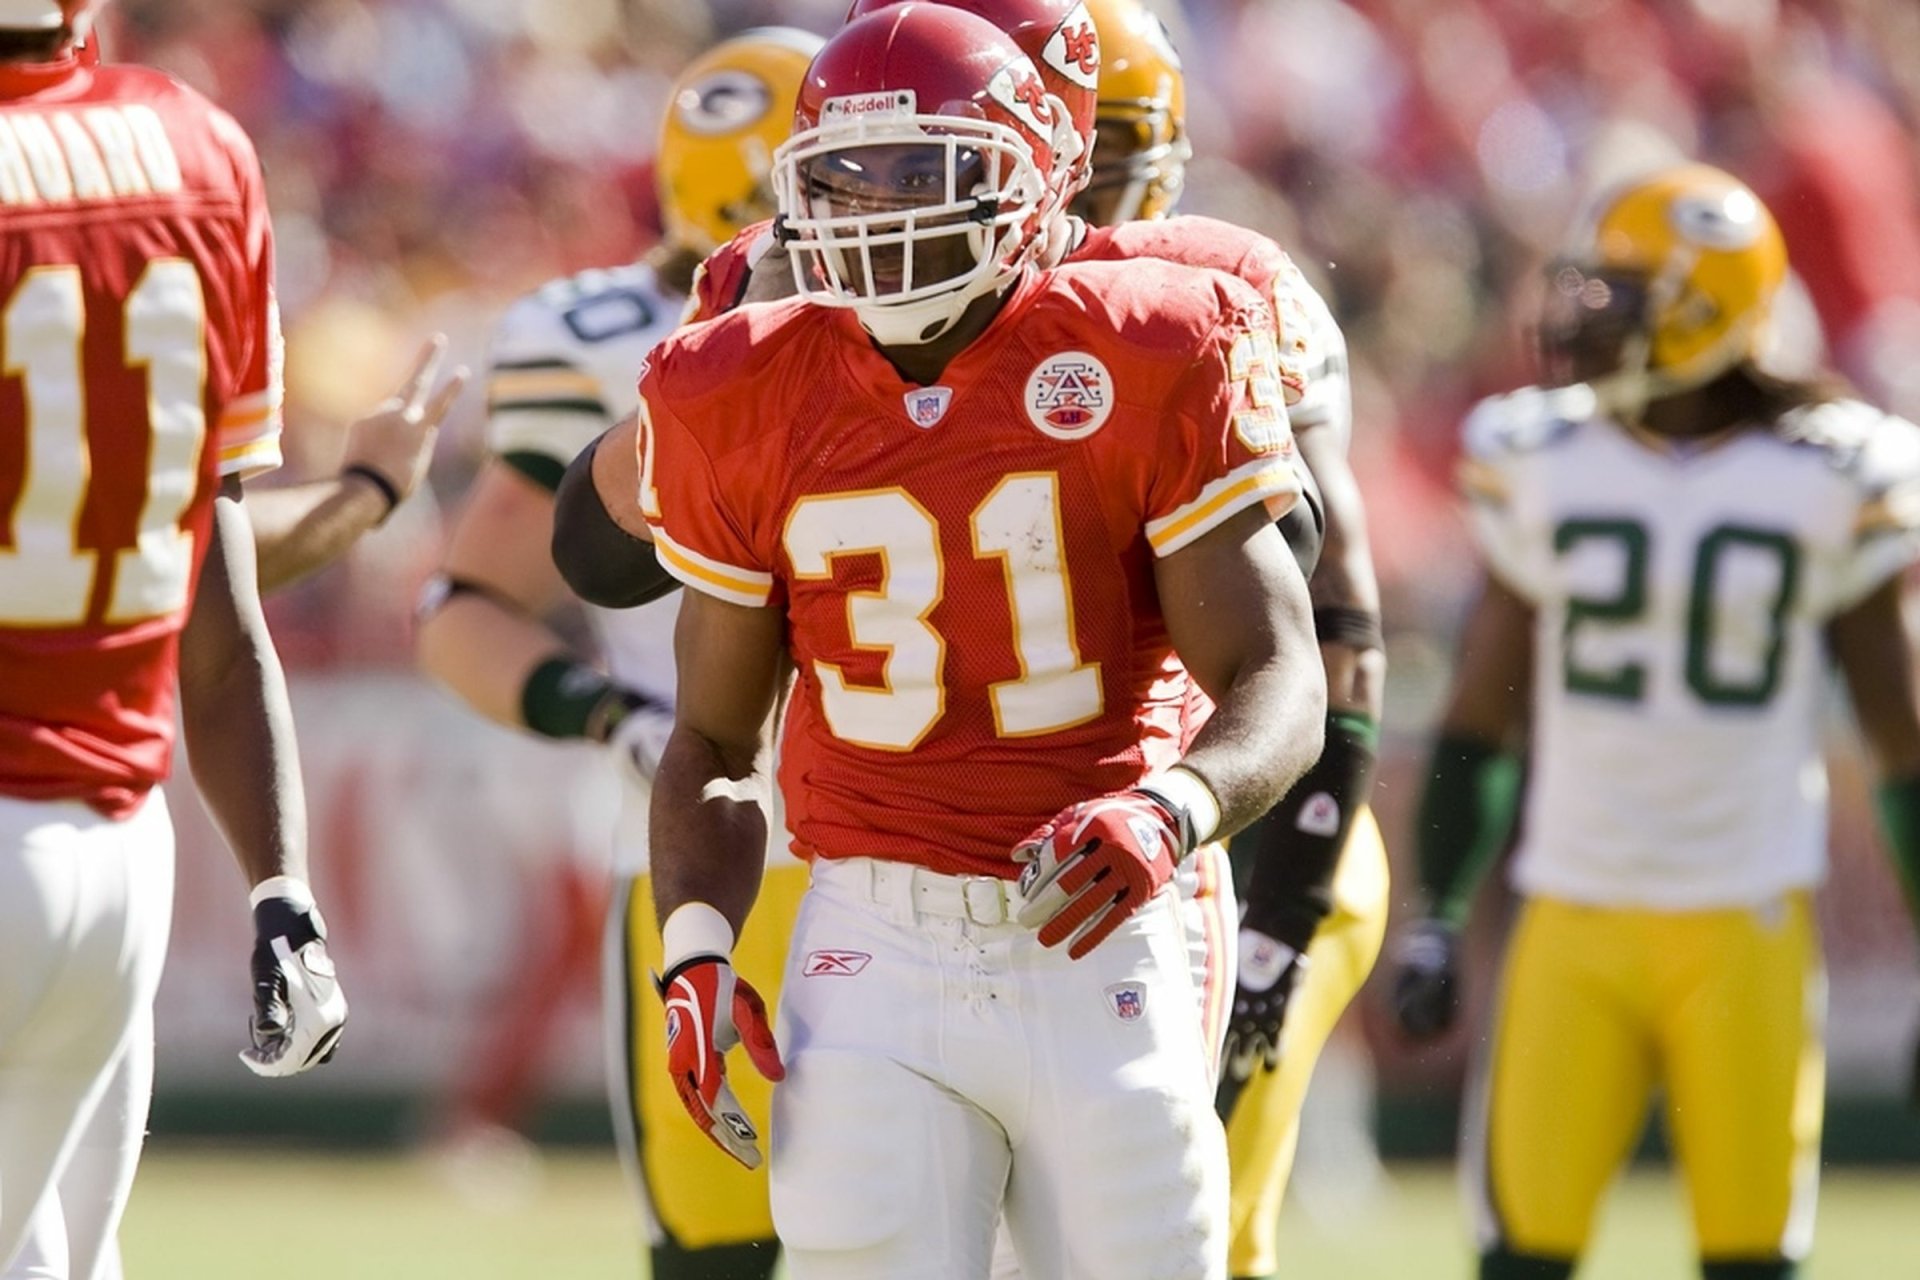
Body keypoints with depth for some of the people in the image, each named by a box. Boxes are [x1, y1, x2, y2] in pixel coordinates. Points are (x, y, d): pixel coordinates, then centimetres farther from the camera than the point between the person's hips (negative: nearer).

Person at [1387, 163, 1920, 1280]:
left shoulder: (1826, 484, -3)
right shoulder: (1546, 466, 4)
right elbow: (1482, 714, 12)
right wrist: (1437, 919, 9)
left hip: (1746, 925, -2)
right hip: (1575, 922, 2)